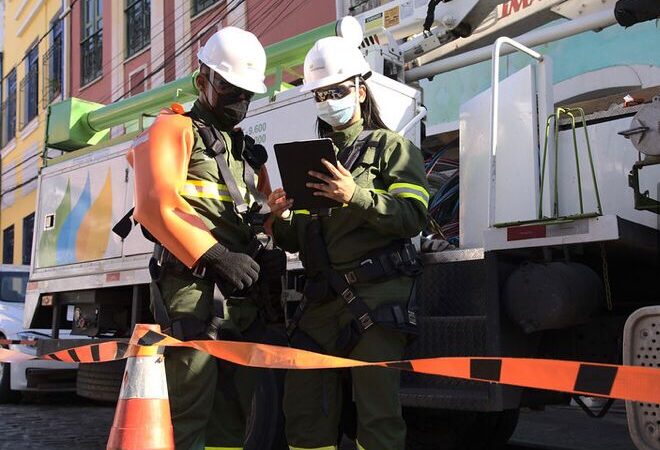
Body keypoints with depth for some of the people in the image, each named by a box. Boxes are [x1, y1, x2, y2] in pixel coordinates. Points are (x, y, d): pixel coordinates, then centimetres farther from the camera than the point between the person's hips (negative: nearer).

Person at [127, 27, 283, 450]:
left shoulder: (249, 151, 24)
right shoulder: (174, 129, 3)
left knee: (235, 413, 11)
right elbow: (156, 207, -11)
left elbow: (264, 217, 23)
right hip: (192, 290, -7)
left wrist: (269, 255, 0)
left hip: (242, 296, 8)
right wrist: (215, 256, -20)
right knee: (188, 413, -9)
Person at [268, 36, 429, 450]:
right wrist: (283, 218, -1)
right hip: (322, 297, 6)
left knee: (377, 410, -8)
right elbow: (295, 242, 21)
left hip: (376, 293, -6)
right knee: (303, 410, 6)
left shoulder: (391, 147, 6)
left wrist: (356, 196, -22)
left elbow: (412, 217, -10)